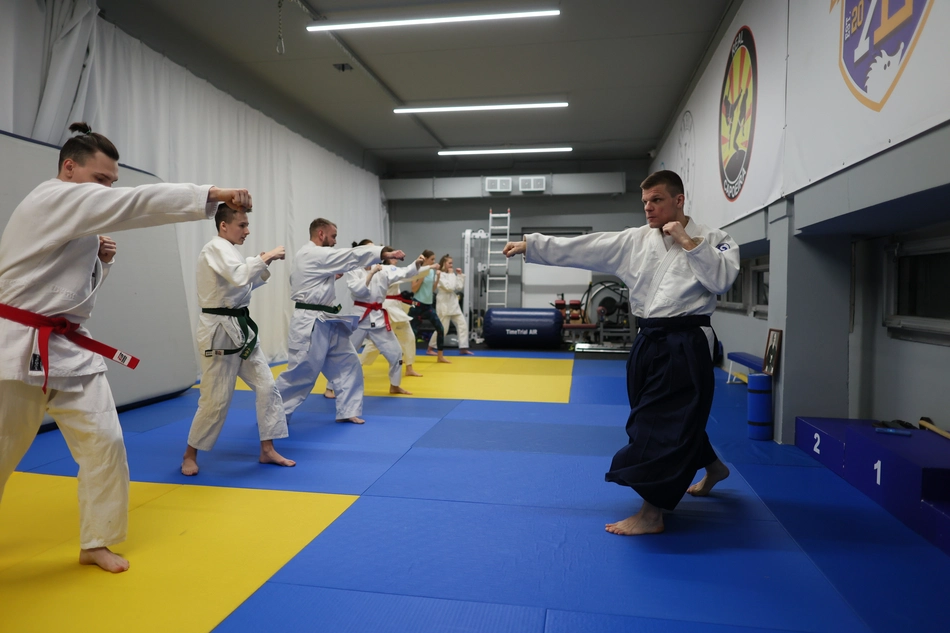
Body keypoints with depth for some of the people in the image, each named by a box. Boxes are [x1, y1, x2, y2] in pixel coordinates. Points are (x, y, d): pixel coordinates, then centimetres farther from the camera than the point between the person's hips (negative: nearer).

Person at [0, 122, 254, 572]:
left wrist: (100, 258, 1)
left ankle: (95, 543, 15)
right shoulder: (54, 199, -12)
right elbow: (133, 204, -25)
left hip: (69, 348, 8)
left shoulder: (79, 223, 15)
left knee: (103, 442, 0)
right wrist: (212, 195, -30)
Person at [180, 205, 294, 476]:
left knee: (266, 386, 7)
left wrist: (263, 264, 7)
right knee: (216, 399, -1)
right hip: (219, 331, -9)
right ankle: (190, 455, 19)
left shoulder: (227, 250, 15)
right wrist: (265, 257, -22)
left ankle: (267, 450, 15)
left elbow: (246, 282, 19)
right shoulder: (216, 248, -15)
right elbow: (239, 278, -32)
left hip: (241, 329, 10)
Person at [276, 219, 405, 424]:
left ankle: (347, 411, 15)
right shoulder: (314, 254, -16)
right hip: (310, 324, -10)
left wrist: (333, 276, 13)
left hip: (327, 323, 10)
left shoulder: (312, 256, 16)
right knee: (300, 373, -3)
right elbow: (352, 256, -19)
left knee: (347, 364, 8)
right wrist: (387, 253, -17)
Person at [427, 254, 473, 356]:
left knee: (463, 324, 4)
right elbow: (449, 287, -22)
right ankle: (430, 348, 9)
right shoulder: (440, 275, -12)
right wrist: (451, 274, -13)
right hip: (444, 304, -8)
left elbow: (460, 287, 10)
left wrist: (460, 275, 3)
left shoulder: (451, 274, 12)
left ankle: (463, 348, 9)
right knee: (442, 328, -5)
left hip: (453, 304, 8)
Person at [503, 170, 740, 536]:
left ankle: (652, 513, 2)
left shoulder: (712, 239, -2)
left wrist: (688, 242, -16)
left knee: (664, 422, -8)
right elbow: (581, 248, 1)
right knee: (677, 416, 19)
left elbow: (723, 280, -18)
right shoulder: (635, 240, 6)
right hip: (650, 342, 6)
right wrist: (529, 245, -4)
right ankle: (713, 468, 47)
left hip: (685, 346, -5)